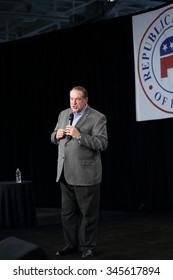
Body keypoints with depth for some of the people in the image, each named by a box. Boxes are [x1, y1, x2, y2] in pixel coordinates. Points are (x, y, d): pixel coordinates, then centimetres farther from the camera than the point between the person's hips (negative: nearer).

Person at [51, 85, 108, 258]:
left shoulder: (97, 118, -7)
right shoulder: (64, 114, 13)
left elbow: (102, 143, -15)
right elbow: (54, 137, 19)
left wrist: (79, 136, -24)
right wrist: (57, 135, -5)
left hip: (85, 173, -6)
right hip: (65, 173, 6)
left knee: (88, 212, 3)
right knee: (67, 212, 12)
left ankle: (87, 247, 14)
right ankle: (71, 245, 23)